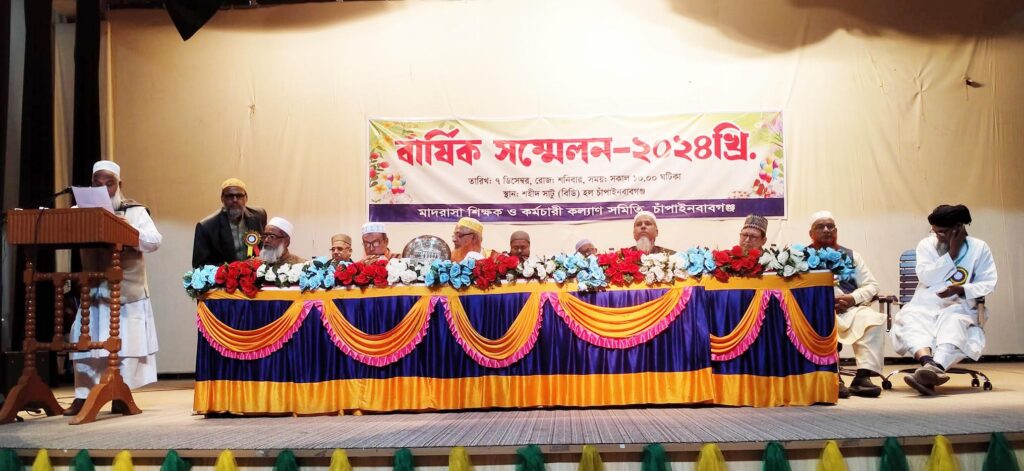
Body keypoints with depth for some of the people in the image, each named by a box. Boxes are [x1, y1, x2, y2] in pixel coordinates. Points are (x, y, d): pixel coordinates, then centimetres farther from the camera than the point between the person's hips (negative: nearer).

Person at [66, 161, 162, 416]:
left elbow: (154, 241, -11)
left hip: (126, 290, -3)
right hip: (94, 289, 3)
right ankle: (82, 396, 8)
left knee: (125, 342, -3)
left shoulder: (134, 210, 0)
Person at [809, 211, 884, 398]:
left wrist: (852, 298, -6)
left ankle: (863, 376, -30)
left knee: (873, 319, -29)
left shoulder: (851, 256, 23)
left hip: (850, 308, 3)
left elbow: (872, 285, 15)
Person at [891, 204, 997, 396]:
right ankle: (930, 363, -62)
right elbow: (926, 278, -6)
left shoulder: (979, 247, 5)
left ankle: (934, 367, -64)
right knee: (909, 320, -34)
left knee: (953, 323, -38)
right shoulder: (927, 245, 8)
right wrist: (952, 253, -9)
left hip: (959, 307, -1)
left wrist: (962, 290, -19)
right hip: (925, 307, 1)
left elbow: (988, 282, 0)